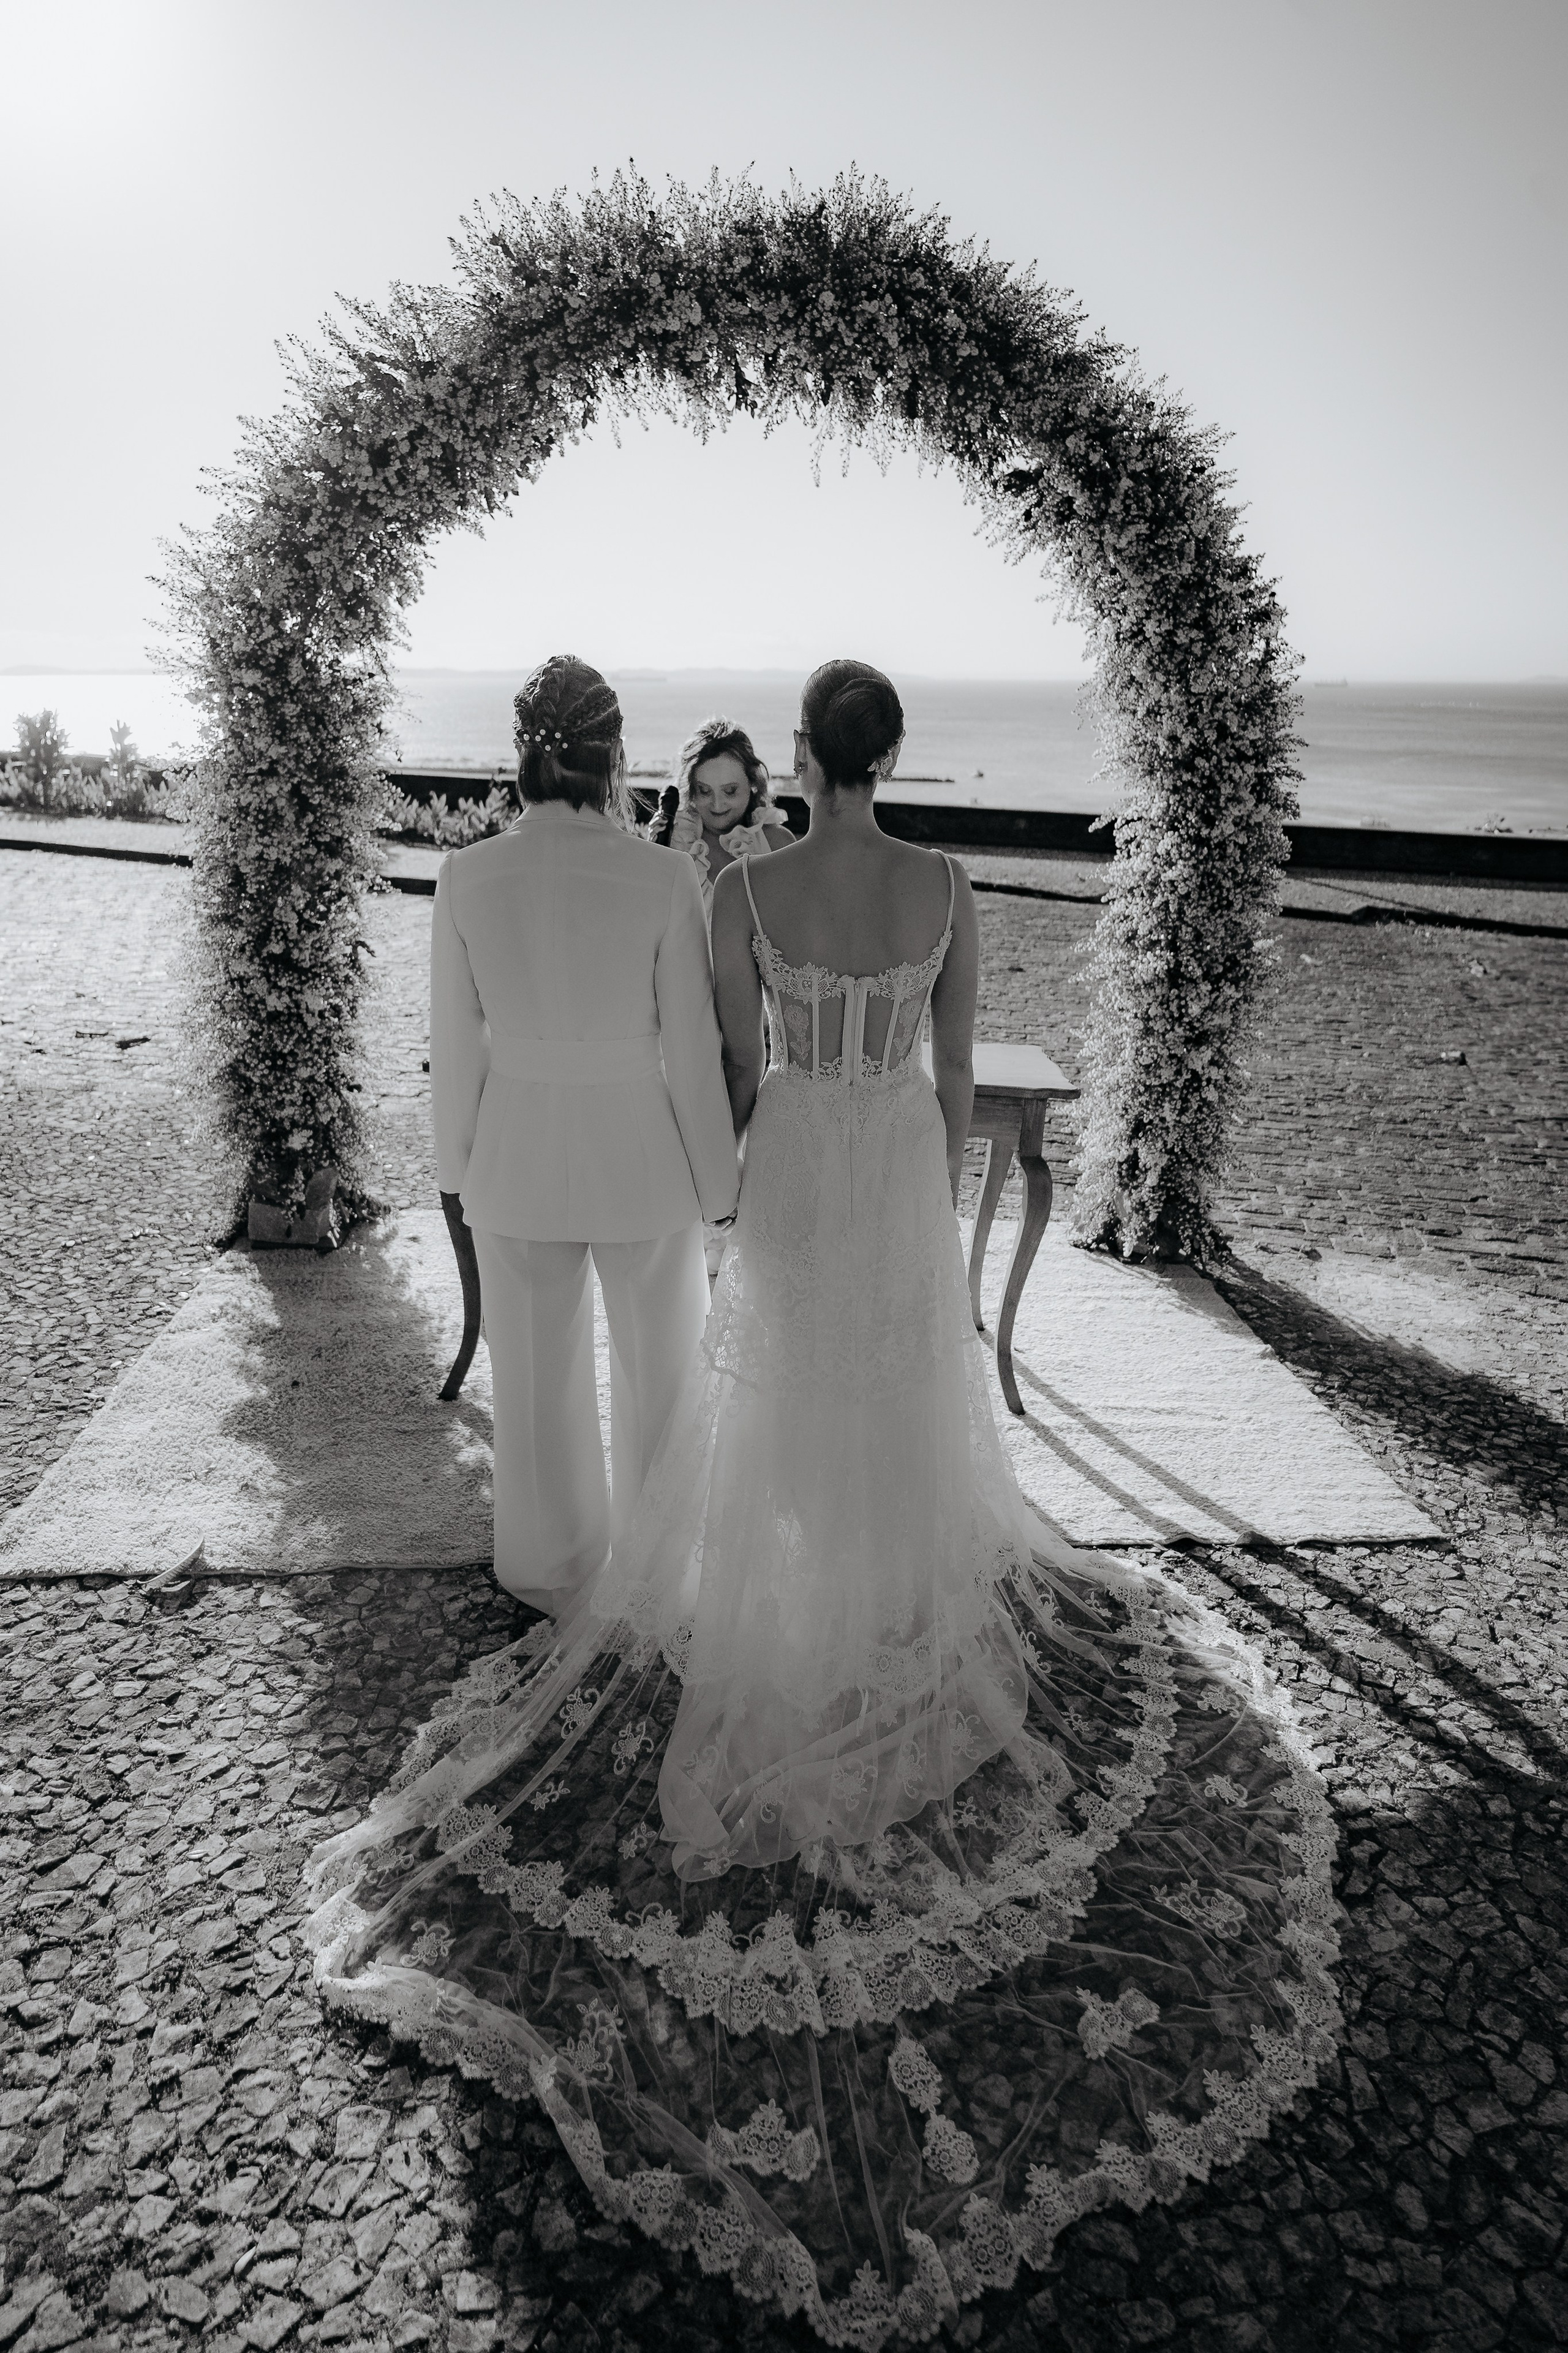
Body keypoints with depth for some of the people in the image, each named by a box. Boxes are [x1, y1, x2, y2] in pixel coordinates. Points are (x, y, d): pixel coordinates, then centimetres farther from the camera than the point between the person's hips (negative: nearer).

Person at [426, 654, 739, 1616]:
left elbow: (457, 1047, -3)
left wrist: (460, 1167, 10)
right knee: (662, 1368, 20)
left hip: (518, 1156, 2)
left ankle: (551, 1571, 40)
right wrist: (720, 1180, 0)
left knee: (538, 1377, 20)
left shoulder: (467, 876, -10)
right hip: (639, 1158, -2)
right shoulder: (665, 878, -18)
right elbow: (694, 1053, -13)